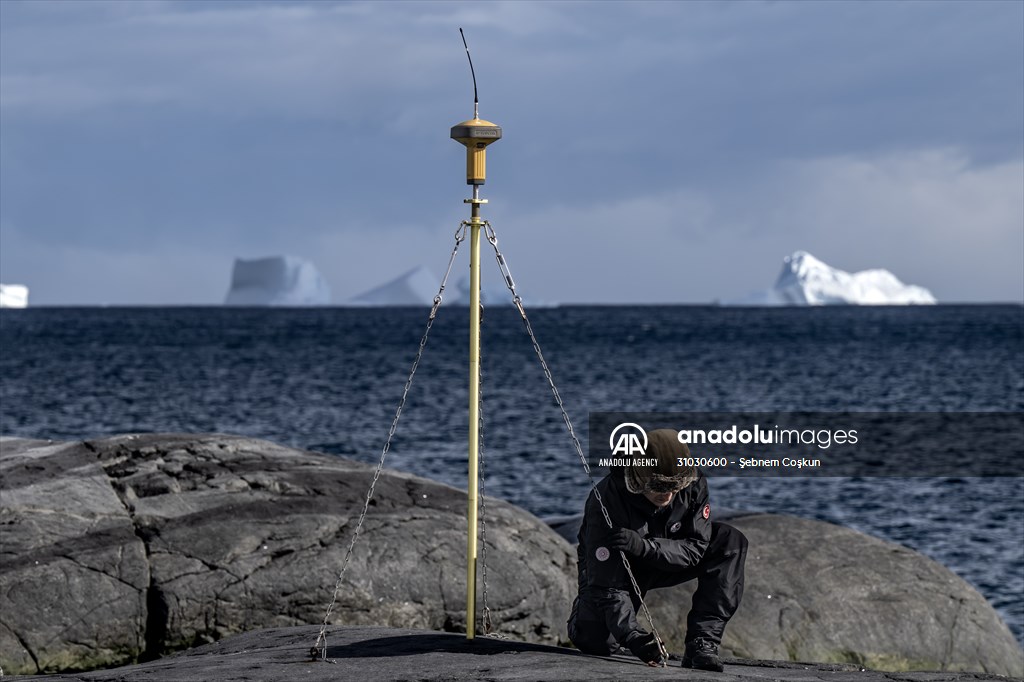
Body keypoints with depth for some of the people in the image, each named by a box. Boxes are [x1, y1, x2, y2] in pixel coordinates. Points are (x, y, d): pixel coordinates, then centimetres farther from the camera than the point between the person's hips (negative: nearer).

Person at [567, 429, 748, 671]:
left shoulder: (693, 484, -24)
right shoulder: (606, 499, -35)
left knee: (730, 541, -21)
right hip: (617, 567, -3)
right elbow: (608, 584, -35)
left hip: (668, 563, 3)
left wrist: (644, 546, -42)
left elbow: (695, 549, -23)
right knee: (596, 642, -25)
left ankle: (702, 642, -23)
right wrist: (632, 635, -48)